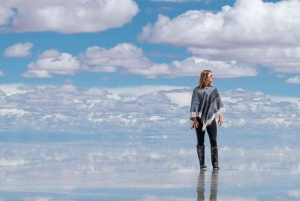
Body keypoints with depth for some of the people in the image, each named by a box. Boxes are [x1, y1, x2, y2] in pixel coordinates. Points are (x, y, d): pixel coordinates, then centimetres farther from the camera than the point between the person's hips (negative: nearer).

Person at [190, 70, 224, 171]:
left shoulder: (214, 89, 9)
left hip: (211, 118, 2)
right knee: (200, 142, 2)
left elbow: (218, 103, 13)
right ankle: (202, 164, 7)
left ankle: (215, 164, 1)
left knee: (213, 141, -4)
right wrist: (194, 120, -9)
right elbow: (194, 105, -4)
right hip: (200, 118, -2)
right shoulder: (197, 90, -1)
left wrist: (220, 116, 8)